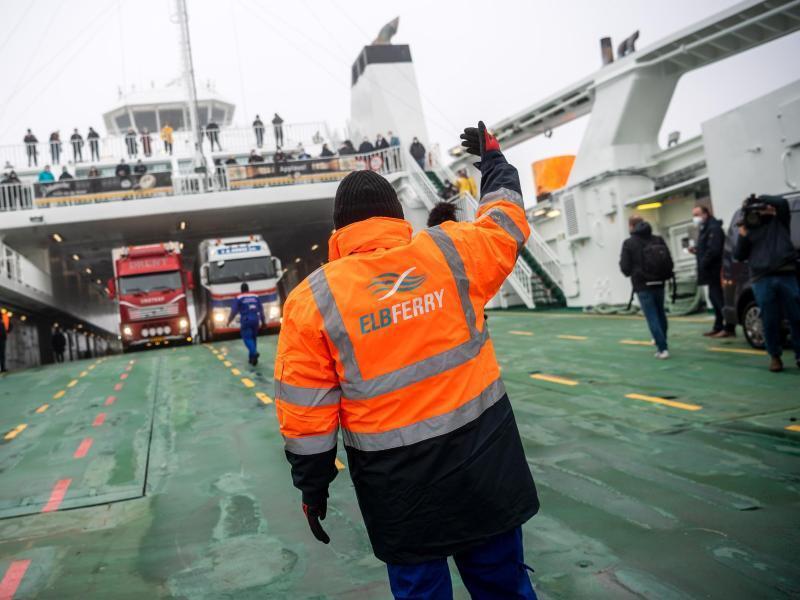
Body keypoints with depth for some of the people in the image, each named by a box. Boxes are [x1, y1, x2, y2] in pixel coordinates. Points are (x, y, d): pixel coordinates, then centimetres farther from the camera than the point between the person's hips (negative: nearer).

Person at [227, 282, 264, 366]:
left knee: (247, 338, -7)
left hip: (245, 321, -4)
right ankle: (252, 357, 13)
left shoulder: (239, 298, 0)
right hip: (255, 320, 4)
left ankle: (254, 353, -30)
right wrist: (263, 321, 17)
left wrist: (229, 320, 9)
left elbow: (234, 310, -2)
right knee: (253, 338, 14)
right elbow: (261, 310, 11)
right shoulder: (255, 297, 12)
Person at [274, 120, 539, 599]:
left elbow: (305, 411, -5)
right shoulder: (451, 251, -3)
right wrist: (493, 158, 33)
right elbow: (507, 221, 17)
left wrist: (312, 484, 6)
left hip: (399, 483, -2)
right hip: (484, 458, 2)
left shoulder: (312, 299, -7)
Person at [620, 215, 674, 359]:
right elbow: (669, 262, 1)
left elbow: (625, 268, -9)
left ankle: (662, 348, -9)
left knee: (652, 317, -3)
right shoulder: (658, 240, 2)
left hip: (642, 286, -4)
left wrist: (633, 272, 13)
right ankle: (661, 343, 27)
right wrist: (664, 276, 16)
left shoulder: (628, 243, -8)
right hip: (659, 283, 4)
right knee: (660, 314, 19)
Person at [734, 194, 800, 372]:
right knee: (770, 321, 0)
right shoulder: (746, 231, 17)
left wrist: (760, 200, 4)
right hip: (762, 280, 1)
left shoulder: (778, 221, 13)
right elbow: (738, 256, 9)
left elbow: (781, 202, -6)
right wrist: (742, 237, -4)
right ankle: (775, 356, 10)